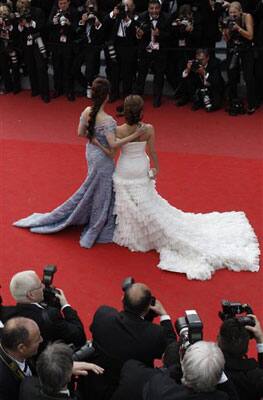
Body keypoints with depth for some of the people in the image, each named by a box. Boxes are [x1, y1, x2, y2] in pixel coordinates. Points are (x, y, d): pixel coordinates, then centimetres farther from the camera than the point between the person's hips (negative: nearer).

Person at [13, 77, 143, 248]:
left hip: (91, 152, 7)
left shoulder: (87, 111, -9)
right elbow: (113, 144, -34)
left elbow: (81, 133, 2)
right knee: (102, 192, 11)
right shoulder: (107, 120, -31)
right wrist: (134, 136, -33)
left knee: (92, 189, 25)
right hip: (103, 158, -7)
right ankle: (97, 229, 28)